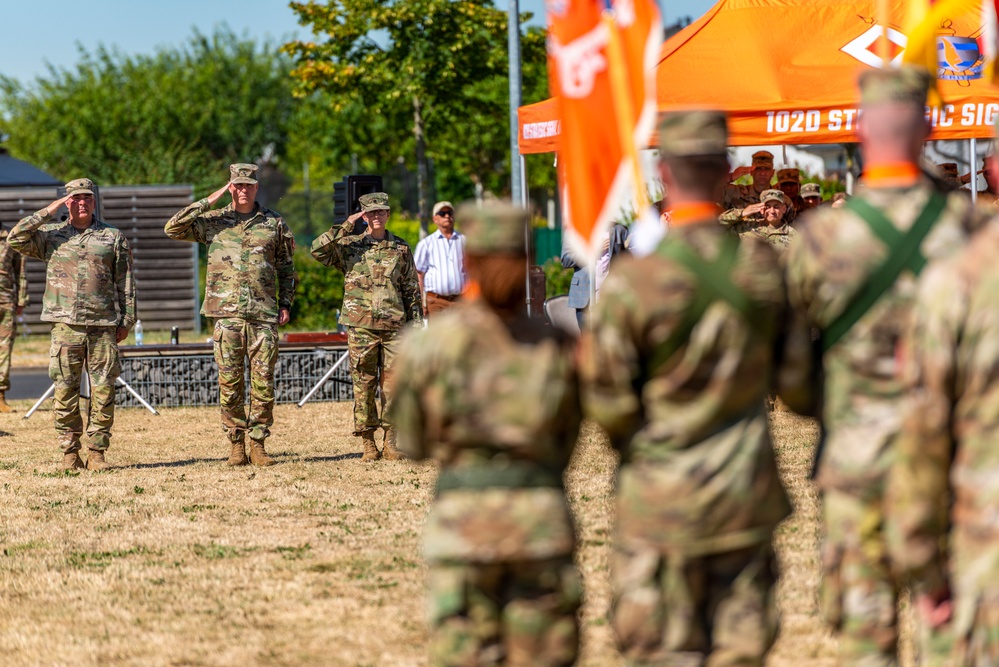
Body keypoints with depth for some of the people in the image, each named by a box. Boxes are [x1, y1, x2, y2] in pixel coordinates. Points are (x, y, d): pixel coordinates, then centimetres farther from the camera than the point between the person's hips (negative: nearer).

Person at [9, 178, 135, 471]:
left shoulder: (113, 237, 10)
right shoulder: (52, 236, 11)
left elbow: (126, 282, 10)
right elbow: (16, 239, -2)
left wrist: (126, 320, 4)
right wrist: (48, 211, -3)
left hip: (103, 325, 0)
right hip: (65, 325, 0)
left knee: (103, 391, -3)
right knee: (65, 391, -1)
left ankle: (97, 452, 4)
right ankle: (69, 452, 6)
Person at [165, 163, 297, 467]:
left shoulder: (274, 223, 10)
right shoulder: (213, 221, 7)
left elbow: (286, 268, 17)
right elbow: (173, 228, -4)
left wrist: (286, 304, 8)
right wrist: (208, 202, -6)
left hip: (264, 314, 0)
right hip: (226, 313, 0)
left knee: (263, 382, -1)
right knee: (230, 382, 0)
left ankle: (258, 443, 6)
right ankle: (236, 444, 8)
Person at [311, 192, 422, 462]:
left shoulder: (400, 249, 10)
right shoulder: (349, 245, 5)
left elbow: (412, 290, 13)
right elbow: (318, 250, -12)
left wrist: (416, 326, 8)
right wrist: (346, 227, -14)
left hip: (394, 327, 1)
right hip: (360, 326, -1)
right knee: (363, 384, 0)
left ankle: (391, 442, 6)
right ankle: (368, 444, 6)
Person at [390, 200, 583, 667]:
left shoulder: (428, 346, 0)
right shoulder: (558, 346, 6)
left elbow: (411, 443, 8)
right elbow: (566, 444, 13)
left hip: (462, 511, -2)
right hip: (543, 515, 2)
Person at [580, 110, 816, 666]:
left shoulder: (633, 283, -16)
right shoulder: (765, 267, -4)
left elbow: (610, 406, -11)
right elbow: (797, 382, 4)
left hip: (661, 498, -3)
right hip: (747, 495, 3)